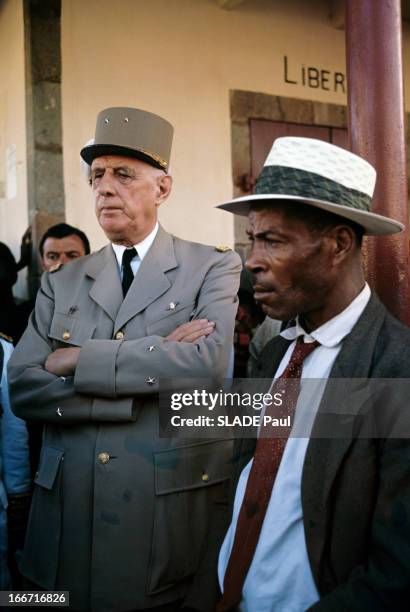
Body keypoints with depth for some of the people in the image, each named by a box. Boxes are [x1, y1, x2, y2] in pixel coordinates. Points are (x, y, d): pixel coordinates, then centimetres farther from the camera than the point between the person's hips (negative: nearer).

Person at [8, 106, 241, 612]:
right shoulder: (60, 283, 8)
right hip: (70, 519, 3)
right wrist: (156, 362, -14)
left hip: (178, 513, -2)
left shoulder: (214, 268, -1)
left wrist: (80, 359, -12)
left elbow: (207, 363, -19)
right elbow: (22, 387, -5)